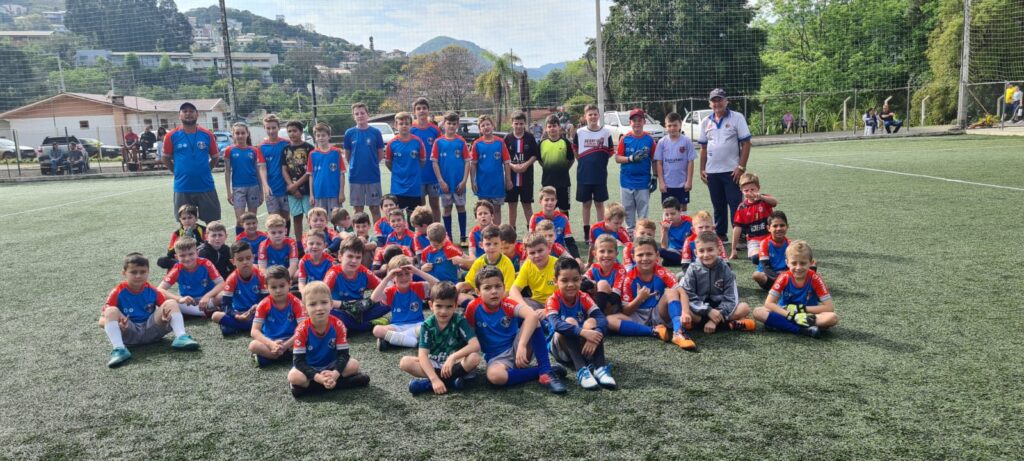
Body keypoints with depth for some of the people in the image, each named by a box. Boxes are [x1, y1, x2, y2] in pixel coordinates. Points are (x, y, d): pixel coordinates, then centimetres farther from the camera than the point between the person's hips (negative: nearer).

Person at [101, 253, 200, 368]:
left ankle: (181, 337, -30)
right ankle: (118, 349, -42)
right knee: (111, 311, -25)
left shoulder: (152, 291, 5)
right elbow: (102, 321, -6)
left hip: (151, 329, 2)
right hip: (128, 333, -2)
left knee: (171, 303, -12)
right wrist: (116, 324, -29)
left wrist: (167, 316, -20)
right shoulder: (118, 293, -3)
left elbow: (167, 310, 6)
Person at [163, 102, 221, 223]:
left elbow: (214, 157, 11)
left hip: (206, 186, 0)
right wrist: (178, 172, 4)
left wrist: (204, 171, 5)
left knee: (212, 221, 6)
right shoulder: (172, 136, -1)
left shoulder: (207, 135, 1)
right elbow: (166, 158, 9)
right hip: (182, 187, 0)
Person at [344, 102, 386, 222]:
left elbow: (381, 154, 6)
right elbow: (347, 156, 9)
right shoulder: (349, 133, 1)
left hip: (373, 177, -1)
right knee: (358, 209, 9)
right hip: (355, 178, 1)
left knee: (375, 208, 5)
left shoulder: (375, 132, -2)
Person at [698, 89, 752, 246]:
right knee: (718, 206, 13)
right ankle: (720, 235, 23)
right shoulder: (706, 122, 11)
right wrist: (702, 169, 9)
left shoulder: (737, 118, -3)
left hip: (731, 170, -4)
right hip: (712, 171, 4)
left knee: (736, 205, -4)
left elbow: (746, 143, -6)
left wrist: (741, 167, -13)